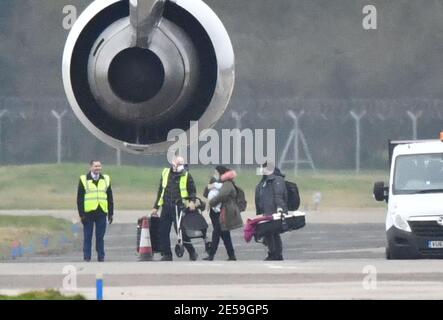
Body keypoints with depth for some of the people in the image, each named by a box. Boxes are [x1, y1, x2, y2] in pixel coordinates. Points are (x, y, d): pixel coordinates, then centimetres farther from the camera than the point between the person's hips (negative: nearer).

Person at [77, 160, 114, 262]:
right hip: (88, 212, -2)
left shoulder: (106, 179, 12)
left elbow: (110, 197, 15)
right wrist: (81, 214, -6)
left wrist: (111, 213, 10)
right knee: (87, 237, 1)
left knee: (100, 237, 5)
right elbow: (79, 198, 1)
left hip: (101, 212, 2)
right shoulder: (84, 180, 2)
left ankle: (101, 257, 9)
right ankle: (86, 258, 4)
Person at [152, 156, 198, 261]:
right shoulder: (165, 173, 10)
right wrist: (156, 207, 16)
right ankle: (166, 254, 10)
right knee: (163, 232, 2)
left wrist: (192, 201, -13)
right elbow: (160, 191, 17)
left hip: (179, 207, -4)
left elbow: (193, 191, 7)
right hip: (166, 207, 4)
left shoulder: (186, 175, 1)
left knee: (181, 231, -6)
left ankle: (192, 253, 8)